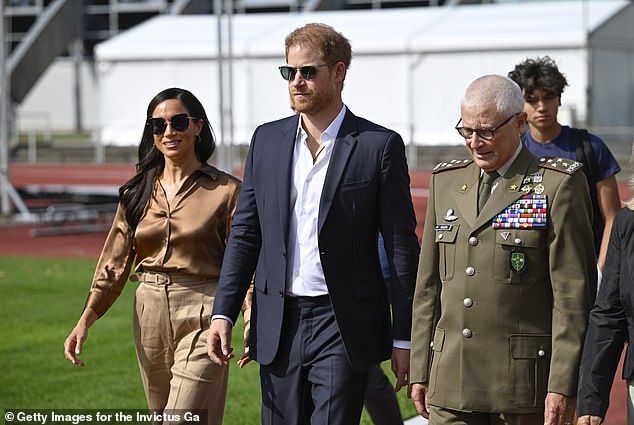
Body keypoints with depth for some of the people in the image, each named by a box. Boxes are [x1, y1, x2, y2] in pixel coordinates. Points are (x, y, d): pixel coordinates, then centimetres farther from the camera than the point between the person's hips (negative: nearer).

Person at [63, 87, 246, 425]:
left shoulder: (225, 190, -3)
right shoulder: (137, 192, 9)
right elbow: (115, 263, 9)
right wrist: (85, 322, -2)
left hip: (201, 314, -5)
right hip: (149, 316, 5)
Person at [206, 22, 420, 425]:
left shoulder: (380, 146, -4)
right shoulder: (267, 140, 8)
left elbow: (402, 247, -3)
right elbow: (245, 234, 11)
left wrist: (404, 338, -4)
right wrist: (223, 313, 3)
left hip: (345, 327, -4)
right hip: (278, 327, 4)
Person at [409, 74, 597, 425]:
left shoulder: (558, 185, -4)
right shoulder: (446, 181, 12)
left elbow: (574, 293, -8)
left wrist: (563, 385, -12)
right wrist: (420, 371, 11)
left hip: (524, 381, -4)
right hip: (452, 382, 4)